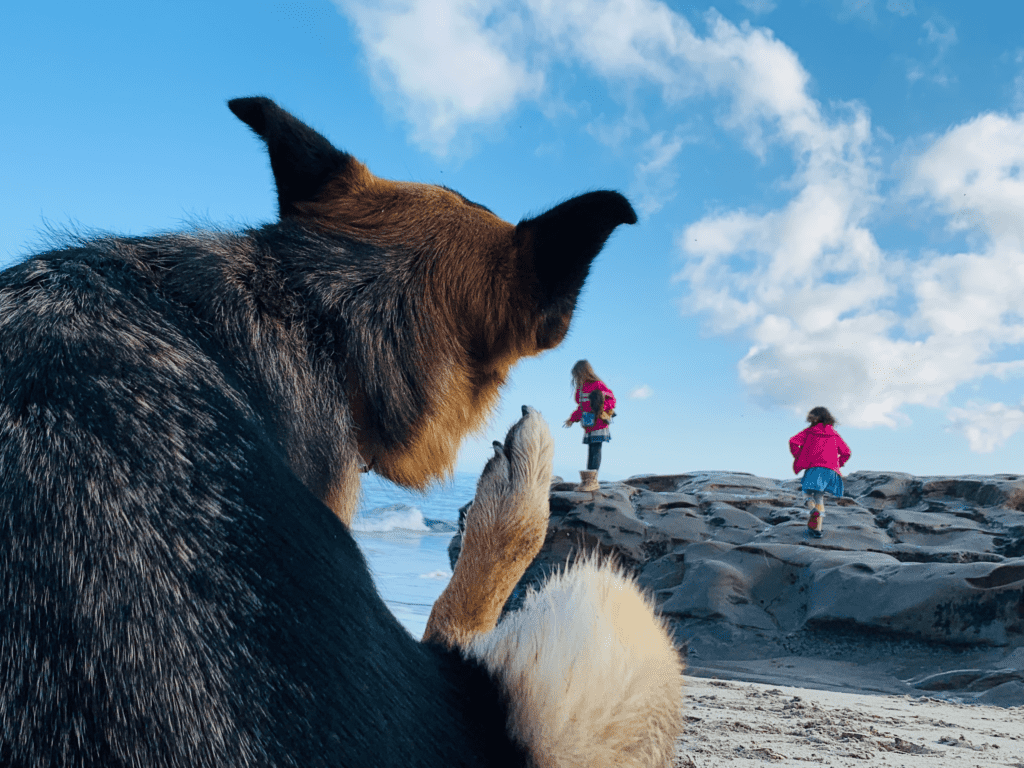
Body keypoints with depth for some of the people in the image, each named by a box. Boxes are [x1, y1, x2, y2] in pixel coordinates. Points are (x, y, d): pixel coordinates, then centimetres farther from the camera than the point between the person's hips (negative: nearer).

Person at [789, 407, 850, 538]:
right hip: (831, 469, 3)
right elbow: (846, 452, 15)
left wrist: (799, 459, 5)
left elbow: (793, 441, -3)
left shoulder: (809, 431, 11)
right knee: (820, 497, 8)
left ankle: (814, 511, -28)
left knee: (809, 493, 7)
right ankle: (818, 528, -4)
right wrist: (837, 465, 22)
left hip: (813, 467, -3)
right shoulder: (834, 434, 18)